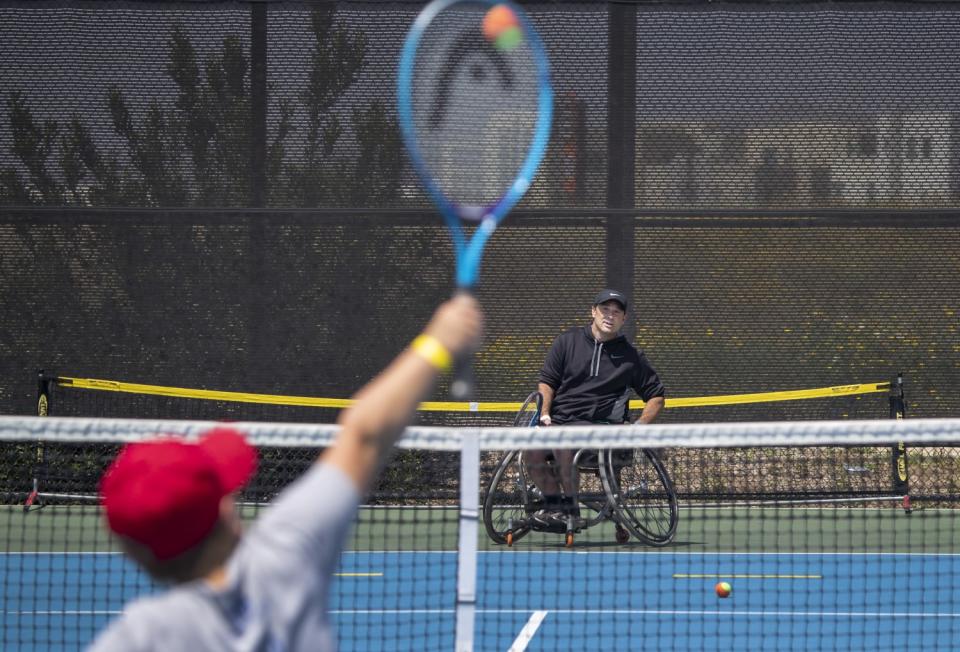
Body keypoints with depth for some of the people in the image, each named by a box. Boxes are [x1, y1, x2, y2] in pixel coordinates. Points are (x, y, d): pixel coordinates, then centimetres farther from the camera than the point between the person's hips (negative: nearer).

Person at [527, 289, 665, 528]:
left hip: (599, 423, -2)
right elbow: (547, 380, 14)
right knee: (533, 450, -28)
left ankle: (569, 508, -20)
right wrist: (545, 413, -3)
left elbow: (656, 396, 18)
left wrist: (639, 426, 1)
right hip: (558, 419, 2)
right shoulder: (568, 341, 14)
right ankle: (553, 503, -9)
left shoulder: (631, 356, 12)